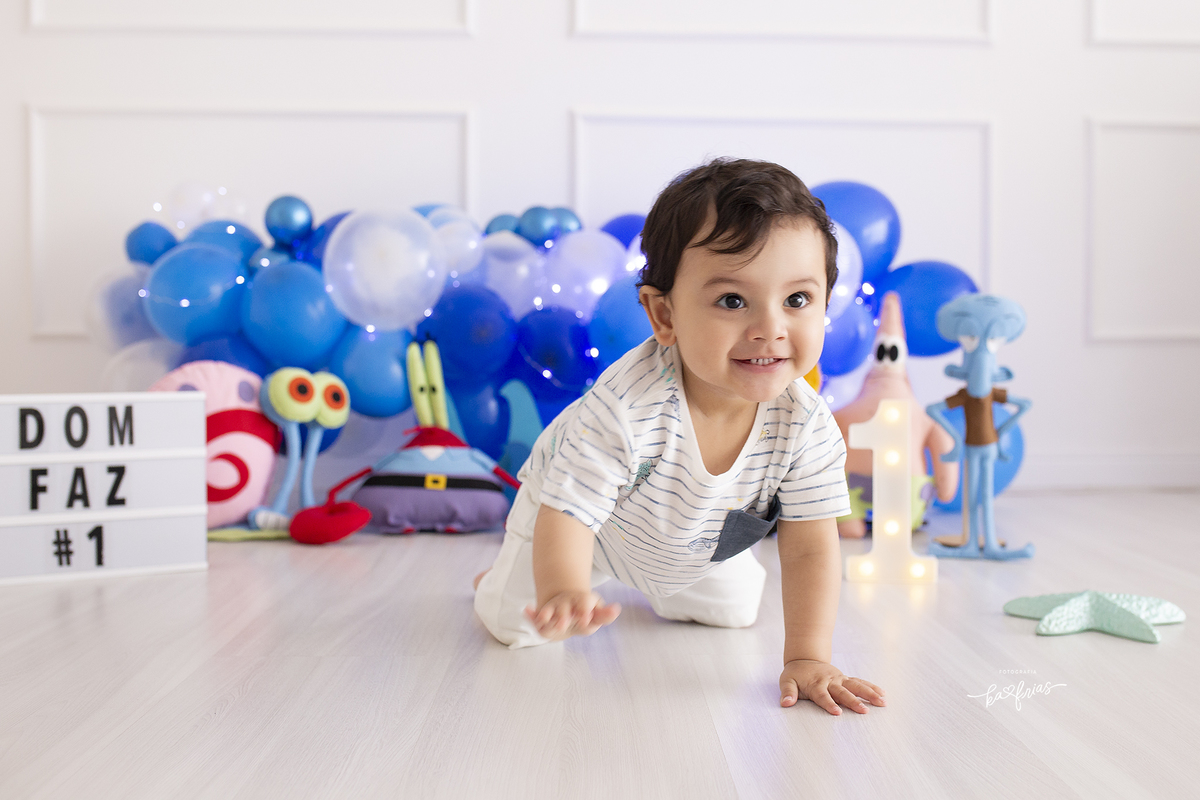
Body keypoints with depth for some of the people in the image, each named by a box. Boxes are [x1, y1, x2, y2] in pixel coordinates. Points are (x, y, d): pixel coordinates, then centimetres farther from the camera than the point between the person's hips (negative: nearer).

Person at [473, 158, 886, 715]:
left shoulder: (807, 425, -32)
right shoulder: (625, 408, -46)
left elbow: (810, 549, -26)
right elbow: (567, 515, -41)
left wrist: (807, 657, -35)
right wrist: (563, 594, -60)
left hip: (693, 546, 4)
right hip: (578, 508, -4)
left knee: (734, 611, 18)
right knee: (513, 625, -1)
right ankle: (502, 576, 35)